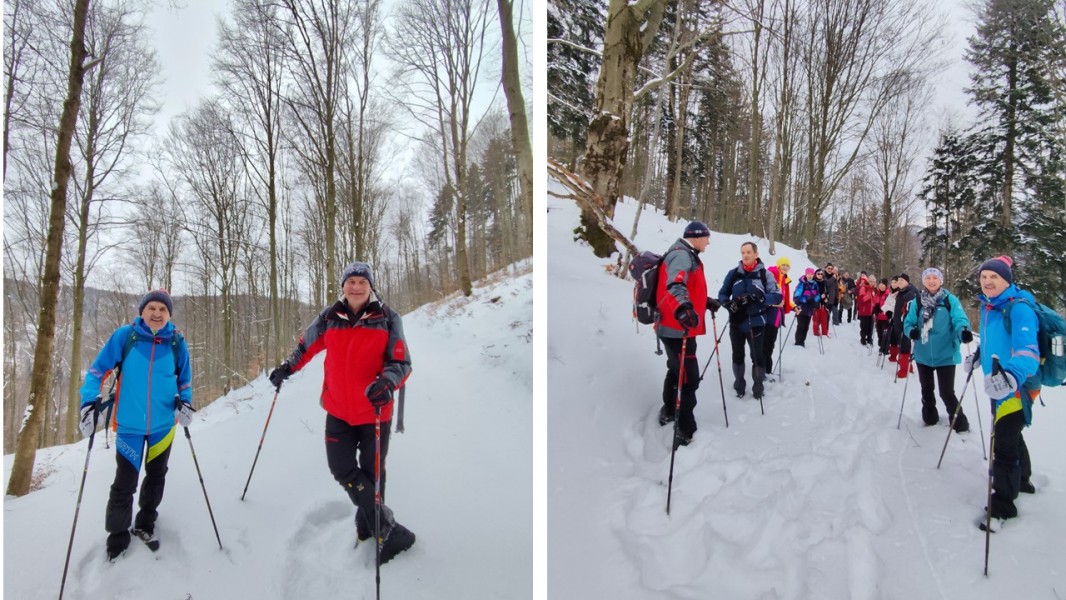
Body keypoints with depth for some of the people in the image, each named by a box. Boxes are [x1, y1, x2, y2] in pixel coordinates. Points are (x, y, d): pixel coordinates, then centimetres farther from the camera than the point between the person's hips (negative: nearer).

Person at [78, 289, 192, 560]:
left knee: (156, 478, 18)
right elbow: (98, 370, -4)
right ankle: (118, 536, 18)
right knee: (125, 484, -1)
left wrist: (184, 401, -8)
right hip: (130, 426, -2)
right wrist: (90, 401, -16)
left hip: (163, 425, 3)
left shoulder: (176, 343, -4)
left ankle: (145, 525, 38)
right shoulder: (125, 336, -10)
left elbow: (185, 379, 9)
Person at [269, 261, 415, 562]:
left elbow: (401, 362, -10)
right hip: (338, 410, 3)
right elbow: (307, 345, 19)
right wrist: (287, 368, 12)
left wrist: (387, 383, -28)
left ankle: (367, 525, 27)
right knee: (343, 470, -4)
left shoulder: (387, 319, -7)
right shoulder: (330, 317, 1)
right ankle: (391, 532, 5)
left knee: (371, 474, 6)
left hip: (374, 411, -2)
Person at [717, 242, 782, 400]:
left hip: (756, 323, -2)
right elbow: (723, 293, 7)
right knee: (737, 356, 12)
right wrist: (728, 303, -15)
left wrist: (758, 298, -23)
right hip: (736, 323, 2)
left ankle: (758, 386, 18)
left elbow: (777, 296, -7)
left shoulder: (765, 274, -3)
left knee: (758, 357, 2)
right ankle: (739, 385, 27)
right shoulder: (733, 273, 1)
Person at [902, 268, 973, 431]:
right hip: (923, 354, 4)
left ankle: (959, 422, 18)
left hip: (945, 355, -4)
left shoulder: (950, 300, -7)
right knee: (926, 389, 20)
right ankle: (930, 417, 39)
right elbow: (908, 322, 4)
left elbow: (959, 319, -18)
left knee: (947, 392, -2)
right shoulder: (917, 301, 2)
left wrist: (964, 331, -40)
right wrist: (911, 331, -19)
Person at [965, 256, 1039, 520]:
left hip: (1018, 386, -9)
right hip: (998, 385, 9)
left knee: (1004, 444, -5)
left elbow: (1027, 350, -37)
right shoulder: (988, 306, 4)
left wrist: (1012, 376, -52)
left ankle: (1003, 503, 9)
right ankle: (1021, 480, 50)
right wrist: (978, 355, 26)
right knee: (1010, 436, 27)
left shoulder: (1019, 309, -23)